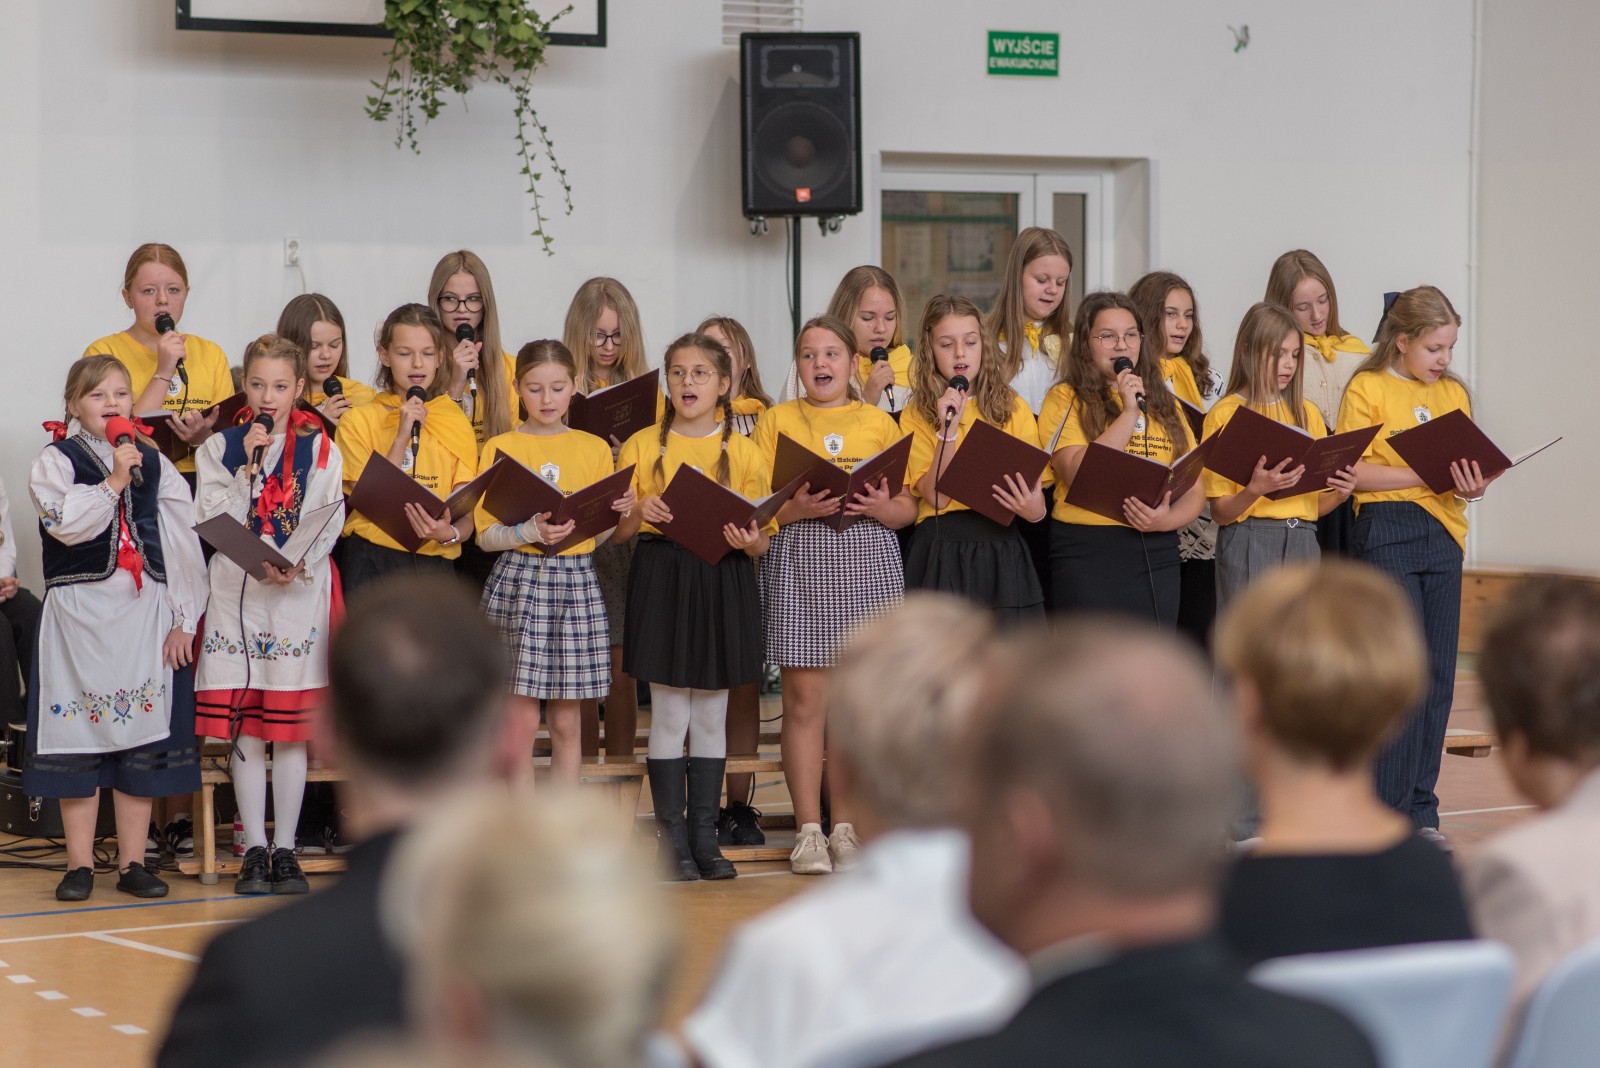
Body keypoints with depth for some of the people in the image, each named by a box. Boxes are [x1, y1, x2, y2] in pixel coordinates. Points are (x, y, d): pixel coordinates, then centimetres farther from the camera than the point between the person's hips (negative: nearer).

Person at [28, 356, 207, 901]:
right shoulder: (55, 461, 2)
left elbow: (184, 541, 9)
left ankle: (133, 862, 9)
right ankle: (80, 865, 5)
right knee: (78, 734, -2)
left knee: (142, 735, 2)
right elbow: (64, 523, -15)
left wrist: (184, 617, 3)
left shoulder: (155, 464, 11)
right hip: (79, 609, -3)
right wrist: (112, 482, -18)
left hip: (146, 611, 3)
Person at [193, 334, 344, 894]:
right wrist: (248, 468, -11)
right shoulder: (221, 448, 7)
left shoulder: (320, 450, 5)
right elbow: (212, 522, -2)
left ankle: (285, 849, 8)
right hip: (236, 591, 1)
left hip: (300, 593, -1)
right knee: (244, 729, 1)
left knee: (291, 729, 1)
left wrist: (297, 565, -18)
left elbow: (329, 522, -2)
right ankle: (255, 850, 7)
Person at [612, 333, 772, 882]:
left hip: (724, 582, 1)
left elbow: (762, 541, 4)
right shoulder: (642, 447, 4)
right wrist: (641, 512, -16)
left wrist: (749, 541, -18)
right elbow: (617, 529, 4)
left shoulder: (745, 452, 5)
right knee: (669, 717, -1)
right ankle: (672, 837, 5)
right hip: (662, 579, -1)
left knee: (711, 717, 7)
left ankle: (706, 835, 13)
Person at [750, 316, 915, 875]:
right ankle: (808, 830, 3)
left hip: (868, 561, 1)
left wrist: (882, 507, -12)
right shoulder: (777, 420, 8)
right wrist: (795, 508, -16)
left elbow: (909, 508, 9)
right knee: (804, 698, -3)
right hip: (798, 561, -1)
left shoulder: (879, 422, 12)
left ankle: (845, 828, 9)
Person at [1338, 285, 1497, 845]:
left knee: (1438, 673, 4)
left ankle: (1420, 809, 11)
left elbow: (1468, 464, 15)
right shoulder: (1368, 389, -2)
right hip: (1387, 531, -6)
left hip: (1443, 532, 6)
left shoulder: (1455, 393, 16)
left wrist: (1473, 485, -8)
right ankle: (1388, 810, -2)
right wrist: (1422, 474, -18)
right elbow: (1353, 471, -10)